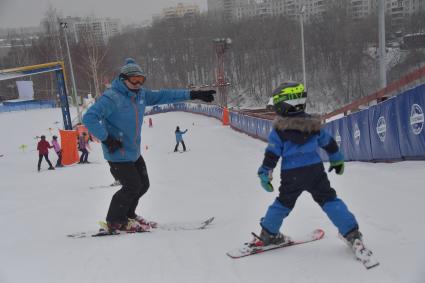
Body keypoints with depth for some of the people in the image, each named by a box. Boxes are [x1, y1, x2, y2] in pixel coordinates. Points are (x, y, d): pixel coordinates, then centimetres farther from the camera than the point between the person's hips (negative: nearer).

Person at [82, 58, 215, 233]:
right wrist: (106, 139, -25)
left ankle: (128, 215, 36)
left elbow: (163, 96, 8)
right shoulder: (112, 98, -20)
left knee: (143, 185, 15)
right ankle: (115, 222, 16)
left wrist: (193, 95, 5)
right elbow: (89, 118, -26)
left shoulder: (140, 95, 5)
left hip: (134, 152, 8)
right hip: (117, 153, -8)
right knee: (132, 187, -5)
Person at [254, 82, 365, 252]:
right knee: (329, 200, 8)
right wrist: (337, 160, 31)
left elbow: (272, 154, -7)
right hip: (315, 170, 1)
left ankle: (268, 233, 27)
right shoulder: (313, 124, 6)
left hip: (291, 175, -1)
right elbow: (329, 143, 17)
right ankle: (352, 233, 2)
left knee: (283, 203, 16)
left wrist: (265, 174, -1)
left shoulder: (279, 129, -5)